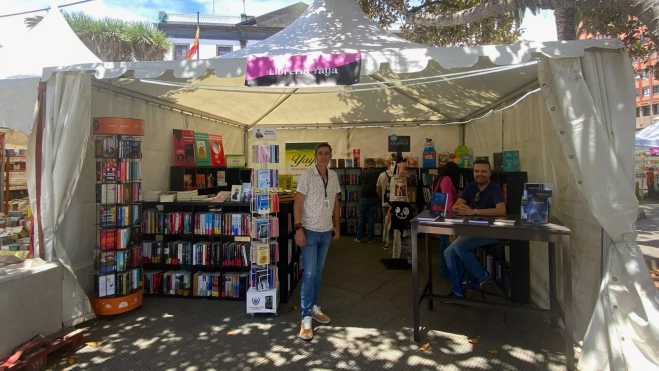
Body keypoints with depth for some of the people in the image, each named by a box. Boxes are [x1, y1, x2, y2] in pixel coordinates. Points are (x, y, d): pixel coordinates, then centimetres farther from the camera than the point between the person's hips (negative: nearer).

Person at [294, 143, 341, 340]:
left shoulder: (333, 176, 5)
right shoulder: (307, 176, -12)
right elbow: (297, 204, -13)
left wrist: (336, 225, 12)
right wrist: (298, 229, -18)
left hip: (326, 231, 6)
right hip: (310, 231, -6)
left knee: (318, 271, 16)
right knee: (309, 273, -5)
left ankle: (313, 307, 30)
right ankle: (306, 317, 5)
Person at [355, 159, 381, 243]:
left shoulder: (364, 172, -3)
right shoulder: (379, 173, -3)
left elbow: (360, 183, 10)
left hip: (364, 196, 0)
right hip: (374, 197, 0)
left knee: (362, 217, 7)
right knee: (371, 217, 6)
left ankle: (359, 237, 10)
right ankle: (370, 238, 8)